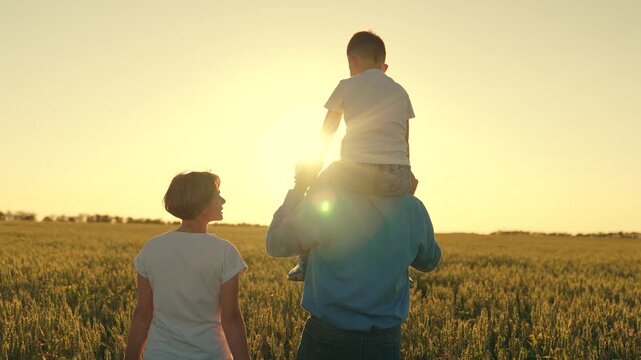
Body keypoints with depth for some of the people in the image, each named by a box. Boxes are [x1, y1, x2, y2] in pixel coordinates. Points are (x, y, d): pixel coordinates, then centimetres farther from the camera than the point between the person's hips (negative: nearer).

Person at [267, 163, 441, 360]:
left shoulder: (326, 199, -17)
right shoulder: (412, 209, -5)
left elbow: (277, 245, -3)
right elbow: (429, 261, 14)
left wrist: (298, 188, 4)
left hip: (328, 341, -2)